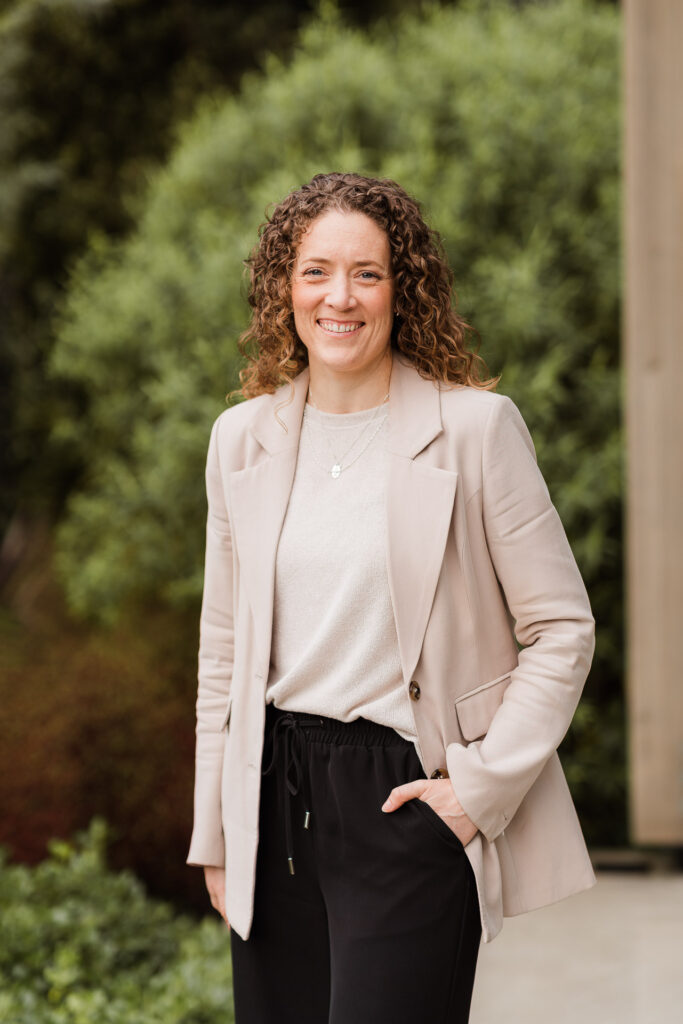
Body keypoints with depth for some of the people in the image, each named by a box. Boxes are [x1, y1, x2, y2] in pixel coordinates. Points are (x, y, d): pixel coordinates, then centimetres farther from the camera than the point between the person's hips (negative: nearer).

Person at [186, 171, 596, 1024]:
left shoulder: (475, 427, -5)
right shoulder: (242, 438, 8)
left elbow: (562, 628, -3)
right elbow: (224, 650, 14)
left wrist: (483, 786, -9)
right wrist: (216, 835, 12)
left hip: (407, 797, -4)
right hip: (276, 801, 4)